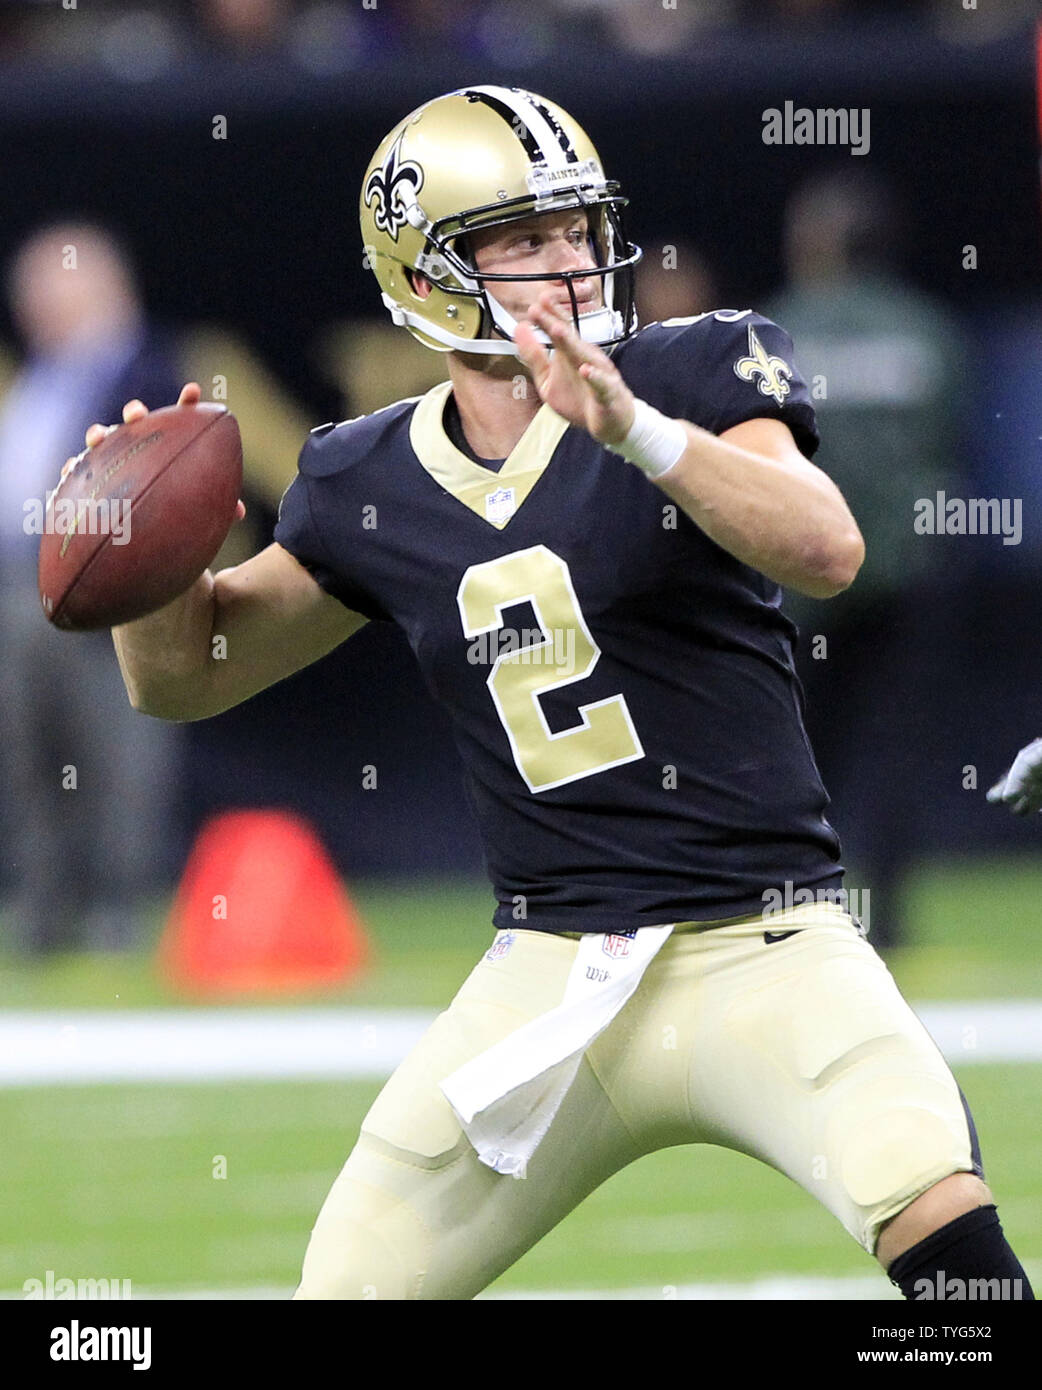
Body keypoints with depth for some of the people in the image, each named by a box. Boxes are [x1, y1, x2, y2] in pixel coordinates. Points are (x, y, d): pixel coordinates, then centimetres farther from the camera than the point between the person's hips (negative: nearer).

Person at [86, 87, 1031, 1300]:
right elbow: (181, 677, 17)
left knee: (941, 1224, -27)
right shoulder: (374, 490, 6)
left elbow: (826, 552, -22)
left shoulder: (692, 375, -4)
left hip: (759, 953, -3)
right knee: (350, 1287, 3)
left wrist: (634, 429, -33)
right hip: (550, 968, 3)